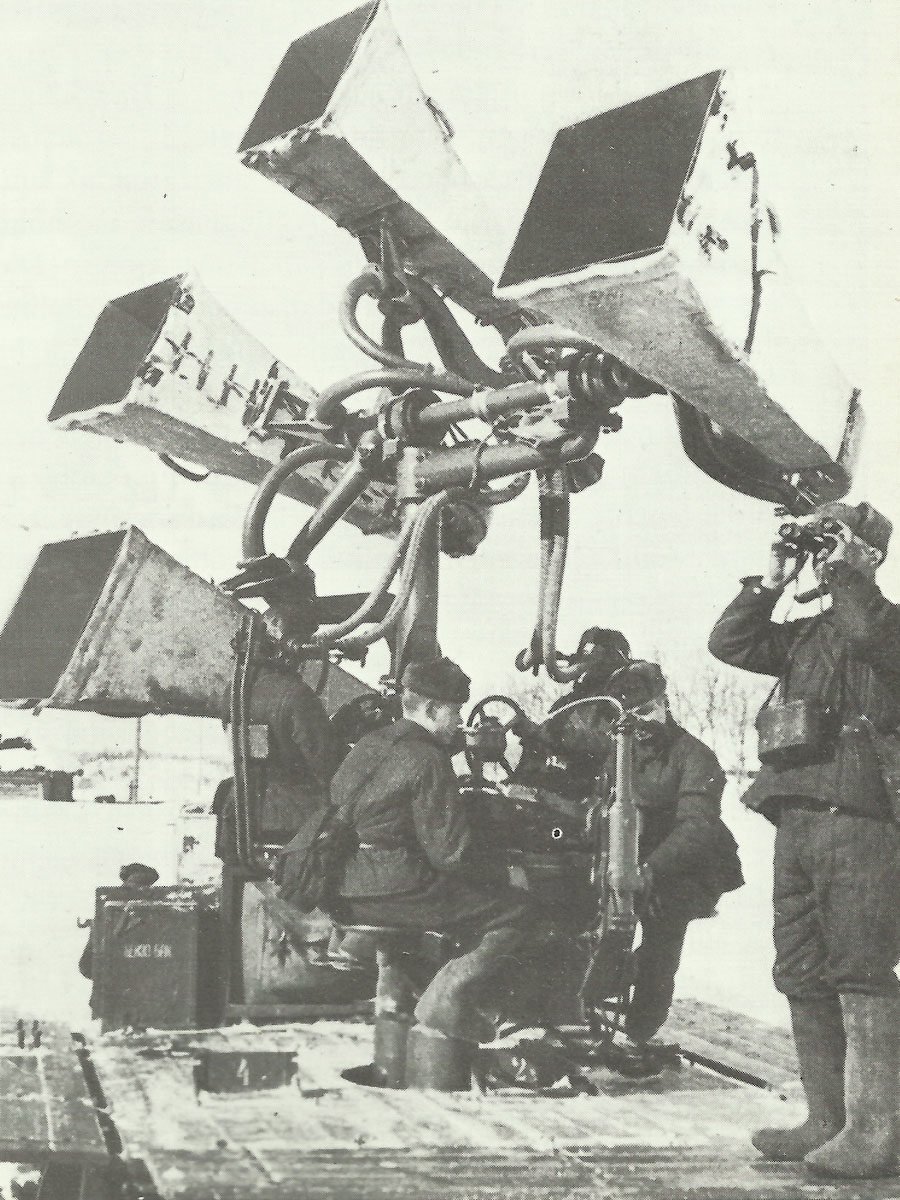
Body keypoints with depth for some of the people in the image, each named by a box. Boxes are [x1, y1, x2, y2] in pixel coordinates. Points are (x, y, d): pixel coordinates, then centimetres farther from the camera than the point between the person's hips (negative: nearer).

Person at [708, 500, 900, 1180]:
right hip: (797, 818, 8)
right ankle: (827, 1122, 17)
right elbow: (730, 643, 18)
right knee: (802, 976, 9)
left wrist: (844, 568, -7)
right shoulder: (808, 635, 22)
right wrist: (772, 581, 12)